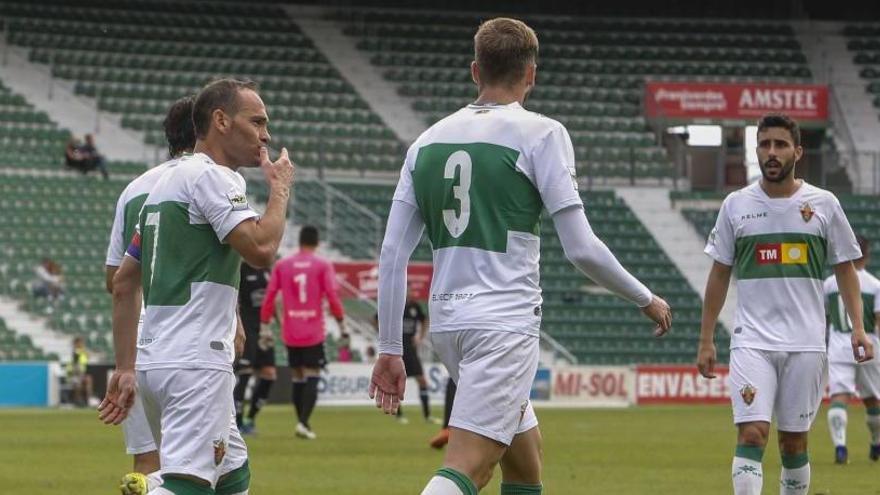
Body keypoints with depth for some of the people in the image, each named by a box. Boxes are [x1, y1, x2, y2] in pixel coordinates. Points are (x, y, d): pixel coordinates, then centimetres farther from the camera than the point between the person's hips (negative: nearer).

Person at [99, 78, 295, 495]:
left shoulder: (164, 182, 21)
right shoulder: (211, 176, -8)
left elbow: (123, 282, 21)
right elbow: (261, 250, -19)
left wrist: (125, 368, 21)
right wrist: (280, 188, -2)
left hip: (153, 362, 10)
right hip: (195, 364, -10)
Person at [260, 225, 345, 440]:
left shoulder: (281, 265, 5)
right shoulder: (323, 266, -3)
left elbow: (269, 296, 3)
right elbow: (332, 296, -9)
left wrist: (265, 325, 9)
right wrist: (341, 323, -1)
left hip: (290, 333, 3)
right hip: (314, 333, -3)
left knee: (297, 378, 14)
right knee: (312, 378, -3)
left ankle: (301, 422, 16)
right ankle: (303, 423, -17)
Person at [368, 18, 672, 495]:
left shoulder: (429, 140, 11)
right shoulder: (540, 134, -5)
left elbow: (392, 253, 8)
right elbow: (581, 248, -9)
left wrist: (389, 348, 12)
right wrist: (646, 300, 6)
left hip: (447, 321, 7)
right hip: (505, 322, -7)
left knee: (525, 451, 22)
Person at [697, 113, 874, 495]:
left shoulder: (823, 204, 4)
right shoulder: (736, 205, 5)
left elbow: (845, 269, 10)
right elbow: (719, 275, 10)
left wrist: (858, 328, -2)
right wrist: (706, 340, 7)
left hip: (805, 343, 1)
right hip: (751, 343, -1)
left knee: (794, 441, 6)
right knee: (751, 434, -14)